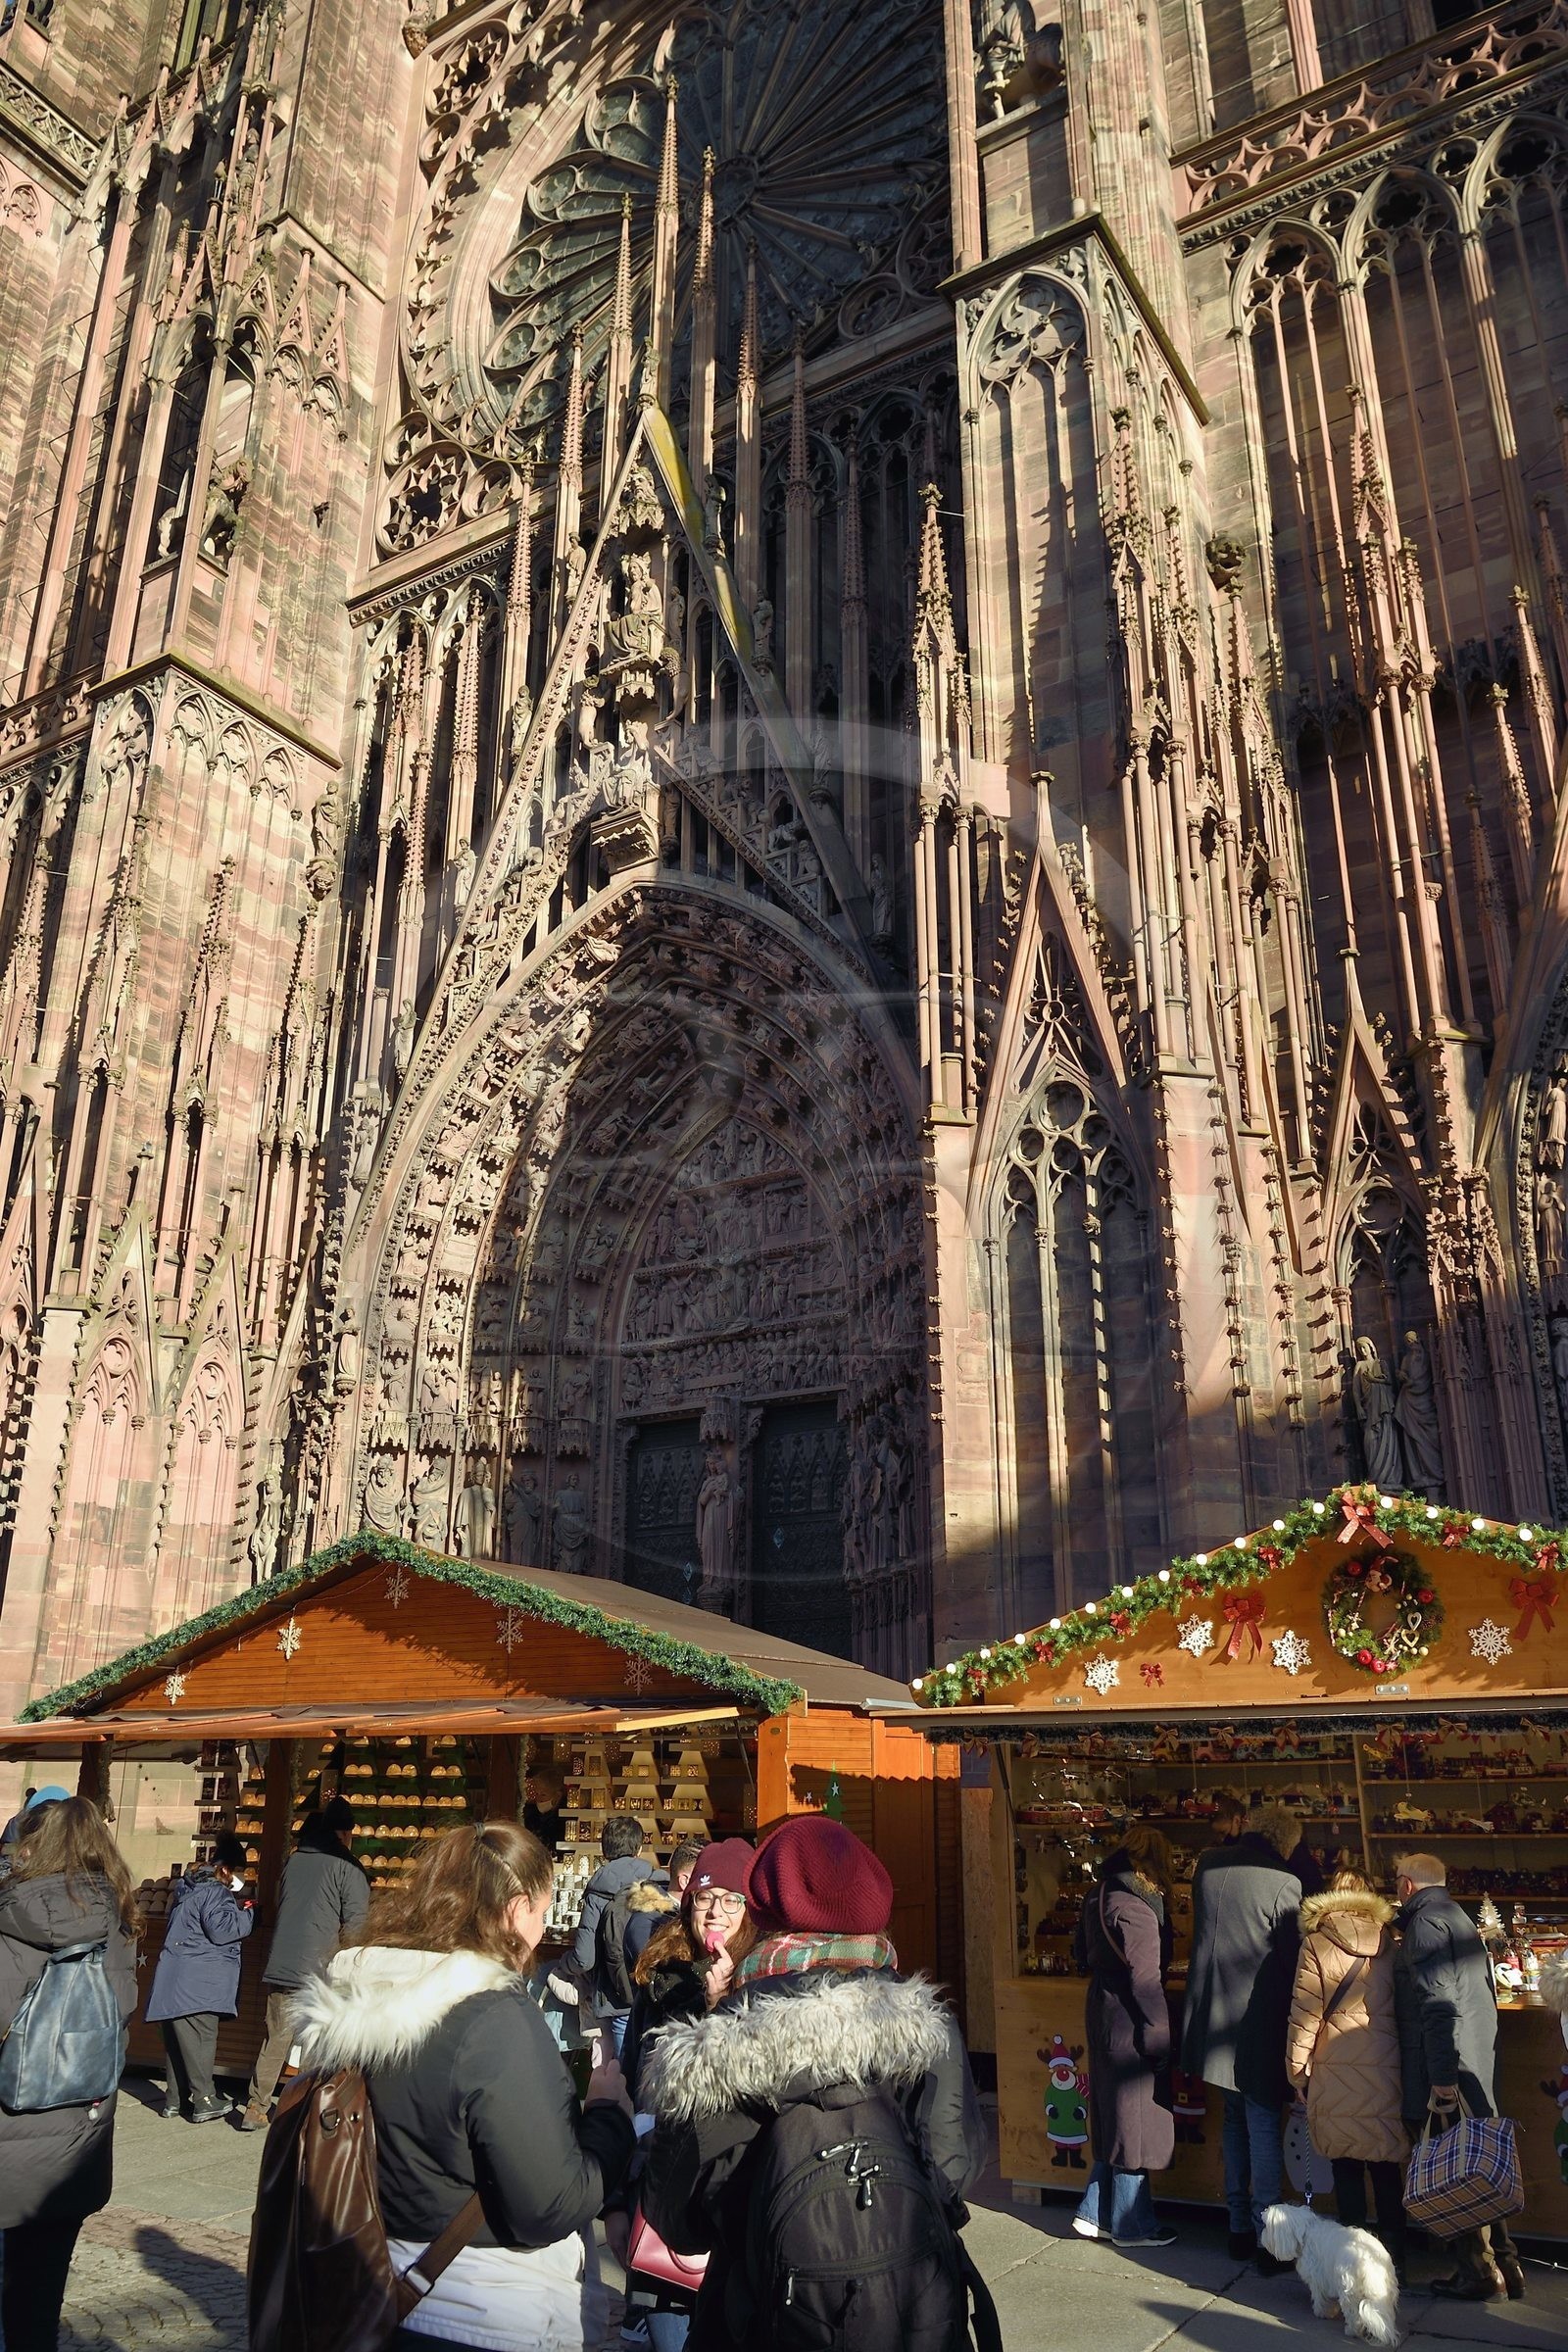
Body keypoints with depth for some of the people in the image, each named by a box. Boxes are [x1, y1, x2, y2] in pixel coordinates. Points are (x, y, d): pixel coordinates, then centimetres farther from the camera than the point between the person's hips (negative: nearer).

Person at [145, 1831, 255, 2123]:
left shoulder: (188, 1887, 18)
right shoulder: (216, 1892, -12)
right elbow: (220, 1930, -22)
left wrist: (235, 1910, 19)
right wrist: (248, 1915, -8)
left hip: (175, 1982, 9)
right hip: (196, 1983, -9)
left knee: (178, 2040, 12)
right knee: (201, 2037, -6)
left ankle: (175, 2099, 16)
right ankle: (204, 2101, -5)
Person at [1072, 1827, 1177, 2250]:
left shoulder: (1098, 1895, 8)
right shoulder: (1135, 1908, -20)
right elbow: (1145, 1978, -21)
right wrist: (1159, 2036, -17)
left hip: (1101, 2012, 9)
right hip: (1129, 2022, -9)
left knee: (1113, 2119, 18)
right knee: (1135, 2121, 4)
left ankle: (1095, 2213, 22)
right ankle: (1131, 2225, 15)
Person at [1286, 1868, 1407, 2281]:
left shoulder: (1317, 1942, -3)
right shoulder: (1390, 1942, 4)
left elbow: (1305, 2013, -5)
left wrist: (1298, 2071, 3)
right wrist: (1407, 2063, 18)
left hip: (1337, 2073, -2)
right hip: (1387, 2072, 3)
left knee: (1346, 2169, 7)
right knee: (1387, 2169, 13)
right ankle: (1393, 2260, 17)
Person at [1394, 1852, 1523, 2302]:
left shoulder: (1425, 1922, -12)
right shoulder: (1461, 1919, 17)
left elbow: (1439, 2006, -21)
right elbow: (1485, 1997, 22)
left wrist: (1442, 2079, -22)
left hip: (1445, 2068, -9)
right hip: (1478, 2066, 9)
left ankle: (1477, 2273, 5)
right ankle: (1504, 2264, 19)